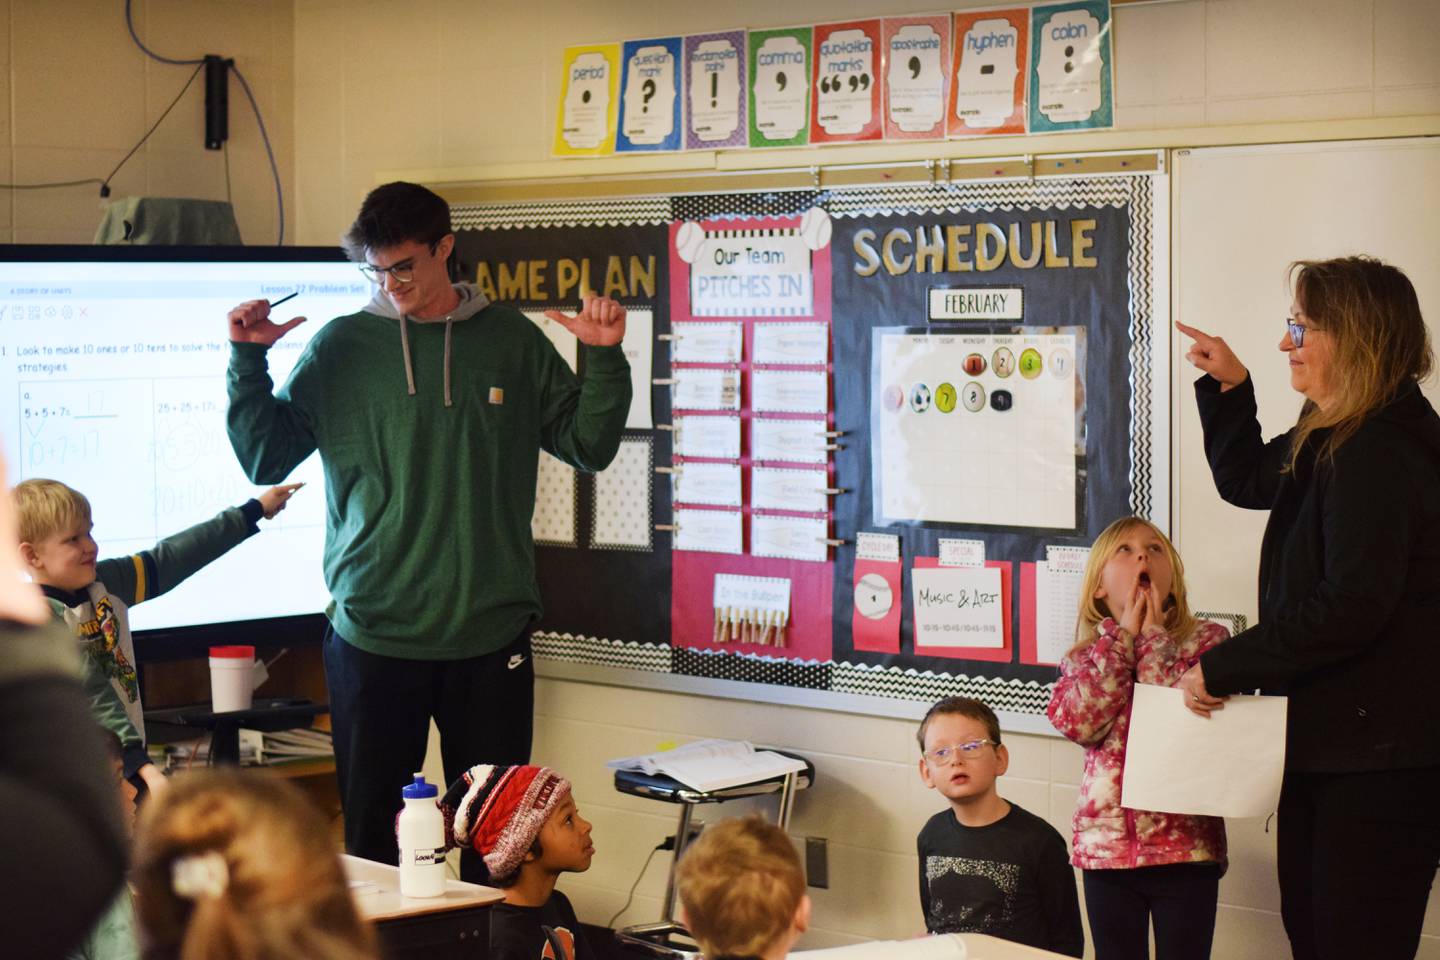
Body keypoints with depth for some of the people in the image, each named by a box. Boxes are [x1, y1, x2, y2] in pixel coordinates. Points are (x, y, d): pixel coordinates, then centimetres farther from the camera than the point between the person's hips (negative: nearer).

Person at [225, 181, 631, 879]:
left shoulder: (512, 342, 7)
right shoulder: (342, 346, 5)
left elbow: (589, 446, 10)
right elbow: (265, 456, 5)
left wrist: (604, 358, -4)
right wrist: (248, 360, -6)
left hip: (490, 636, 0)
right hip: (372, 634, 0)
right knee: (372, 829, 5)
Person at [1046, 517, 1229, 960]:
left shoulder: (1208, 640, 0)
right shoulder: (1084, 657, 10)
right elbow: (1077, 722, -10)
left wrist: (1153, 636, -8)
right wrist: (1123, 634, -6)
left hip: (1185, 842, -3)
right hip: (1107, 843, 3)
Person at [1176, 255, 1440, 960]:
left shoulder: (1380, 453, -21)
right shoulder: (1330, 442, 13)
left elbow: (1349, 608, -27)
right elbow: (1245, 480, 31)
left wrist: (1223, 669, -18)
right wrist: (1228, 386, 16)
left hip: (1379, 761, -11)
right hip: (1325, 744, 11)